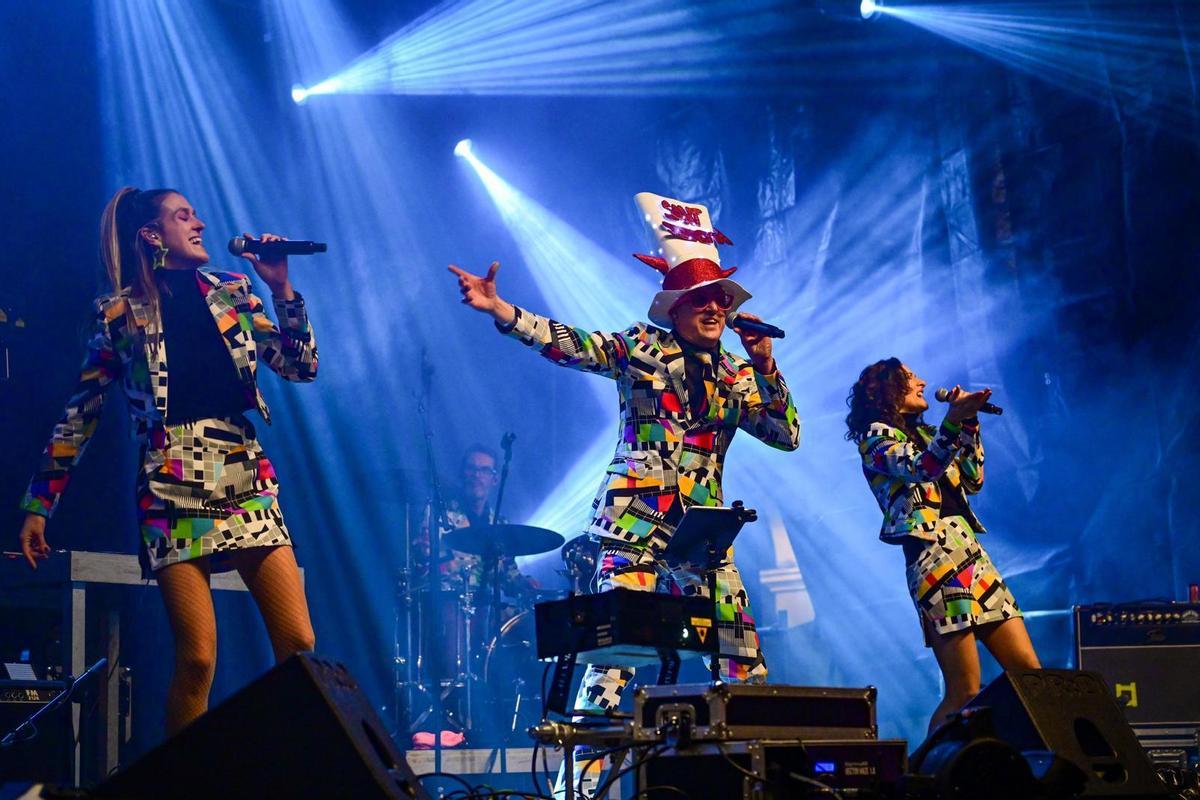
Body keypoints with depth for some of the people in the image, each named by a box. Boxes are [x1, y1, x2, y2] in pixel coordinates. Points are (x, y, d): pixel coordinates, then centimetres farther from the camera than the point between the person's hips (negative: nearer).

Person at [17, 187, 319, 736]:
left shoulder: (232, 294, 14)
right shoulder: (119, 314, 5)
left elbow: (301, 366, 9)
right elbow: (79, 416, 7)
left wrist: (281, 288, -2)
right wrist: (38, 506, 5)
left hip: (246, 484, 3)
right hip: (172, 492, -3)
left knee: (299, 644, -7)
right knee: (197, 658, -11)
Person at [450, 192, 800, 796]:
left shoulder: (738, 376, 13)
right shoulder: (641, 348, 3)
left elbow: (788, 436, 8)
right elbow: (570, 345, -9)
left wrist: (764, 364, -3)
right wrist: (496, 308, -22)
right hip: (636, 519, -4)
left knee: (742, 653, 0)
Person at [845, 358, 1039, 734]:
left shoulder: (923, 434, 25)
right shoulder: (877, 437, 1)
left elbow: (972, 480, 23)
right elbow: (920, 469, -19)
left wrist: (969, 424, 14)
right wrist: (953, 419, -31)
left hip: (970, 552, 8)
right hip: (934, 556, -8)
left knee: (1029, 673, 2)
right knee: (965, 692, -13)